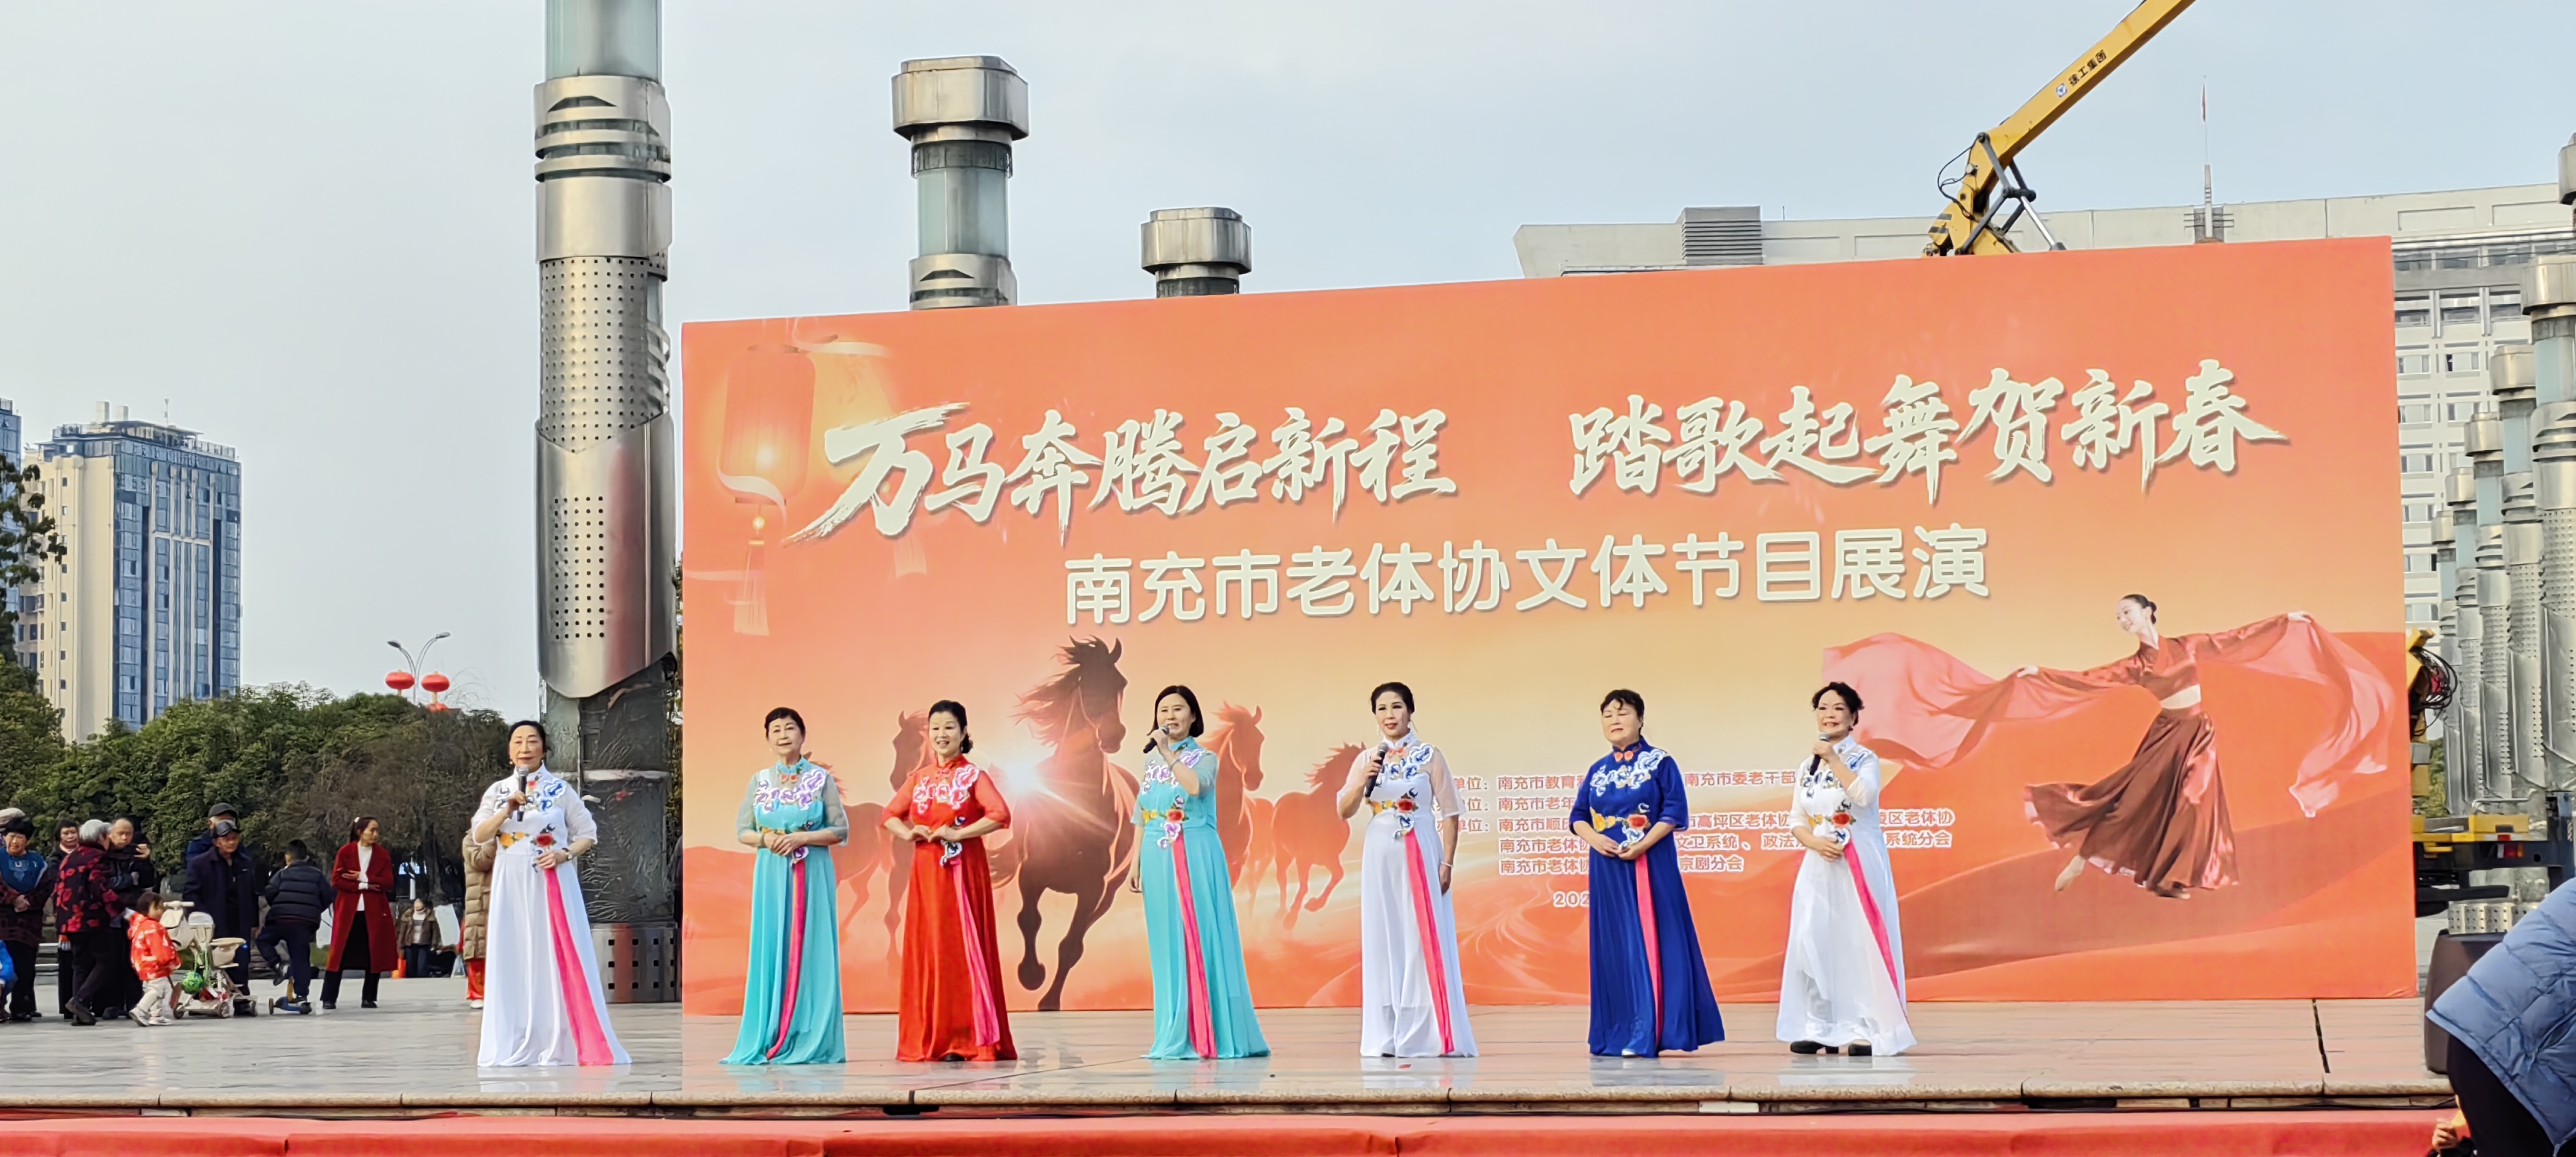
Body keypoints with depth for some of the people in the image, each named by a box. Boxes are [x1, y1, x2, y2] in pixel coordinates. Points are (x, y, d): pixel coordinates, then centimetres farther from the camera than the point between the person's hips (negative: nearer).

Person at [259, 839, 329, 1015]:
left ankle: (279, 965, -3)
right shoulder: (317, 875, 9)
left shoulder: (283, 874, 4)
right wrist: (314, 912, 19)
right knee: (301, 959, 3)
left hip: (281, 919, -2)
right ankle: (302, 997, -2)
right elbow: (328, 896, 5)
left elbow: (270, 893, -4)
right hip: (306, 922, 2)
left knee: (264, 940, 21)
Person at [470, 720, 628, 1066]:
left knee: (559, 958, -5)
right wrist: (507, 810, -15)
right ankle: (515, 1046, 4)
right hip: (512, 886, 2)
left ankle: (561, 1044, -3)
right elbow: (479, 835, -1)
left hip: (554, 883, -2)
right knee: (514, 960, 0)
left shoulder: (561, 789, 3)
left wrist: (565, 854, -12)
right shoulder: (498, 791, 8)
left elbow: (588, 833, 5)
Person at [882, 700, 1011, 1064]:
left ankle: (969, 1039, -3)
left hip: (963, 871, -4)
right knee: (927, 949, 3)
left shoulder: (973, 776, -2)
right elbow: (890, 815, 17)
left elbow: (1000, 815, -15)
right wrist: (907, 832, -4)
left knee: (963, 947, -6)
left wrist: (957, 834, -18)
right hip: (926, 873, 5)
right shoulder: (918, 778, 11)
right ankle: (931, 1039, 9)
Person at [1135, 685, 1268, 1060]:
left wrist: (1168, 753, -19)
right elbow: (1142, 818, 17)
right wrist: (1136, 862, 13)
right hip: (1158, 858, 5)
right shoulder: (1151, 761, 15)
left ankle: (1218, 1034, -2)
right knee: (1168, 945, 4)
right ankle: (1178, 1037, 9)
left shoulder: (1204, 757, 1)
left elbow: (1196, 786, -22)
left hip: (1196, 856, -4)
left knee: (1203, 938, -6)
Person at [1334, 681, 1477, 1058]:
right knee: (1383, 940, 4)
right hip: (1380, 855, 3)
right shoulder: (1366, 760, 9)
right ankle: (1386, 1037, 8)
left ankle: (1427, 1035, 1)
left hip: (1421, 853, -3)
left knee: (1425, 940, -3)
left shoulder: (1430, 756, 0)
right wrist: (1364, 782, -13)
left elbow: (1449, 813, -1)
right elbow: (1344, 811, 4)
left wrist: (1447, 863, -8)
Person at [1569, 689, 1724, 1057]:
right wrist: (1593, 838, -8)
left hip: (1649, 866, -5)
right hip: (1608, 867, 5)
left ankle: (1647, 1035, -8)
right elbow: (1578, 816, 13)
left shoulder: (1660, 763, 0)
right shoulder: (1598, 771, 13)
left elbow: (1675, 811, -8)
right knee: (1614, 948, 5)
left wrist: (1644, 844, -18)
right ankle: (1618, 1034, 10)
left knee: (1650, 943, -7)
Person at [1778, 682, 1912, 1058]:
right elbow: (1795, 821, 11)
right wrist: (1815, 842, -9)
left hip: (1860, 864, -5)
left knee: (1860, 943, -8)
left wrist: (1832, 759, -16)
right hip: (1819, 864, 5)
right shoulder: (1807, 767, 13)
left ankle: (1868, 1029, -6)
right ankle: (1819, 1026, 6)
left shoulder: (1864, 758, 0)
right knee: (1814, 941, -1)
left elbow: (1864, 794, -22)